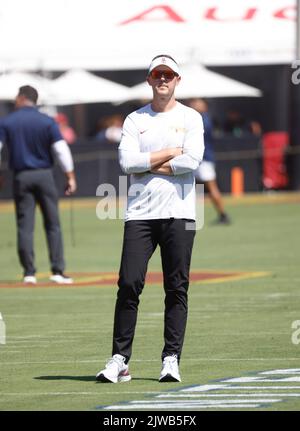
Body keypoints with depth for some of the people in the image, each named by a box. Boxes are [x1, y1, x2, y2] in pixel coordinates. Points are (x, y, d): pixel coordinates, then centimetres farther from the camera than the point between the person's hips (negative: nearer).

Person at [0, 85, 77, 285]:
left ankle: (29, 273, 2)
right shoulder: (47, 122, -2)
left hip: (21, 177, 0)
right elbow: (61, 149, -7)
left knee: (25, 226, 4)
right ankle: (58, 271, 0)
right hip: (44, 175, 0)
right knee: (53, 224, 5)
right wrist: (70, 177, -3)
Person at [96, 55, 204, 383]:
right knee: (129, 284, -6)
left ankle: (171, 359, 4)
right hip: (140, 212, 1)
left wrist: (147, 165, -5)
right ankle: (119, 360, -3)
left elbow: (192, 161, -10)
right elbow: (127, 162, -5)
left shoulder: (190, 118, 7)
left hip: (179, 212, -1)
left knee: (177, 288, -1)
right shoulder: (135, 120, 11)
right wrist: (171, 153, -6)